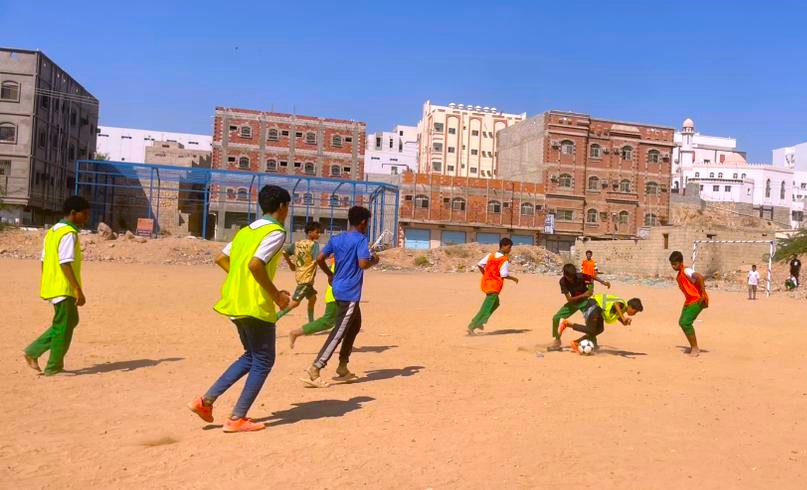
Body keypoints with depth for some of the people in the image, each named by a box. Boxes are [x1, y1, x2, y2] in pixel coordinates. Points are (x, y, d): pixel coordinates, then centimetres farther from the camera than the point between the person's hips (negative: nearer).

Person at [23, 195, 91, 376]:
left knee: (71, 320, 19)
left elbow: (44, 261, 17)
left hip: (51, 286, 9)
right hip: (63, 288, -9)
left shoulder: (52, 231, 13)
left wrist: (46, 285, 23)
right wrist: (79, 291, -23)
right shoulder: (69, 233, -16)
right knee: (63, 327, 1)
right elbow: (66, 264, -23)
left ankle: (33, 351, 20)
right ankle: (53, 367, 11)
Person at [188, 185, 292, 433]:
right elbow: (255, 264, -23)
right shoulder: (276, 232, -11)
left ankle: (206, 400, 15)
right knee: (263, 361, 5)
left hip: (235, 302, 9)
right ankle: (237, 419, 7)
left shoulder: (246, 231, 15)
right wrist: (277, 295, -14)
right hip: (256, 306, -9)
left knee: (251, 356, 21)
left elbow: (221, 259, 16)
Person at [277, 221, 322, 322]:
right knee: (295, 302, -7)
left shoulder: (297, 243, 8)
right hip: (306, 277, -9)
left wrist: (290, 264, 19)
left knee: (312, 298, 22)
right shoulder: (314, 244, -14)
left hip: (300, 275, 9)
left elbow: (284, 252, 10)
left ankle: (311, 323, 31)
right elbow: (317, 259, -27)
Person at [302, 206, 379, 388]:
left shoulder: (336, 239, 10)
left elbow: (319, 259, 8)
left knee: (355, 325, 22)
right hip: (350, 293, -9)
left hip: (339, 289, 9)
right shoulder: (361, 239, -11)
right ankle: (314, 370, -12)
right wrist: (374, 260, -3)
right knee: (339, 332, -7)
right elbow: (363, 264, -23)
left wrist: (330, 275, 22)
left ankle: (343, 367, 24)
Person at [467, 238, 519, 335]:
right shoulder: (505, 260, -14)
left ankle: (479, 321, 24)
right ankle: (471, 327, -6)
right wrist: (514, 278, 0)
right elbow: (504, 275, -18)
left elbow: (479, 265, 2)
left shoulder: (490, 255, 5)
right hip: (494, 285, -8)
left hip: (485, 282, 8)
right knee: (486, 308, -2)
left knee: (495, 303, 28)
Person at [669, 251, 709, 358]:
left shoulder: (686, 271, -16)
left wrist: (703, 294, -30)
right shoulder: (679, 275, 13)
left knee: (686, 322, -16)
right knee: (682, 322, 10)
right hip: (689, 301, 10)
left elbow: (700, 277, -31)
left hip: (697, 300, -10)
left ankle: (695, 348, -5)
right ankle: (693, 347, 21)